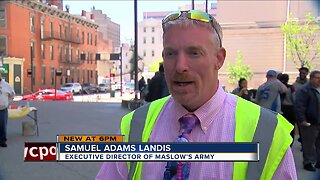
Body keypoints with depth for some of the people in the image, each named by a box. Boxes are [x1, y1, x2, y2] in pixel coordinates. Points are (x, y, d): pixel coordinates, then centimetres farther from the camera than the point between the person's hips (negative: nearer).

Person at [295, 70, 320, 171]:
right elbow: (299, 106, -17)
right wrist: (302, 120, -22)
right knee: (309, 144, -1)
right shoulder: (304, 90, -11)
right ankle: (308, 162, 9)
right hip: (310, 123, -7)